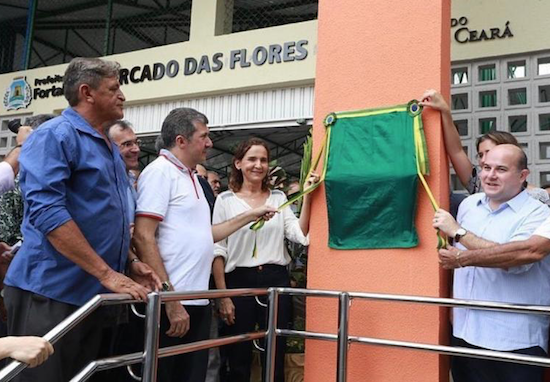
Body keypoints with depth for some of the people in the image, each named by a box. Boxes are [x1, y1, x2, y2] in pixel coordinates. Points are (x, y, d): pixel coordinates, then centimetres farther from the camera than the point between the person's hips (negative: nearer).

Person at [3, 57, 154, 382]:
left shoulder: (110, 148, 16)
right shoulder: (55, 135, -11)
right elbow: (46, 212, -22)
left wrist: (130, 262, 8)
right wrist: (107, 274, -22)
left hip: (93, 294, 9)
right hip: (50, 293, -8)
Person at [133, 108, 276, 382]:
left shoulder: (190, 176, 17)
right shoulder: (160, 171, -11)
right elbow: (143, 238, -19)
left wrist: (251, 215, 23)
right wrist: (170, 299, -21)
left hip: (196, 300, 9)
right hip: (171, 303, -9)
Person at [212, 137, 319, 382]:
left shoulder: (279, 198, 10)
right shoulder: (226, 200, 1)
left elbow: (300, 235, -2)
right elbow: (218, 250, -3)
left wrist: (306, 195, -8)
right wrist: (223, 295, -9)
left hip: (276, 280, 3)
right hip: (239, 281, -2)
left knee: (275, 359, 9)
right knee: (238, 361, 7)